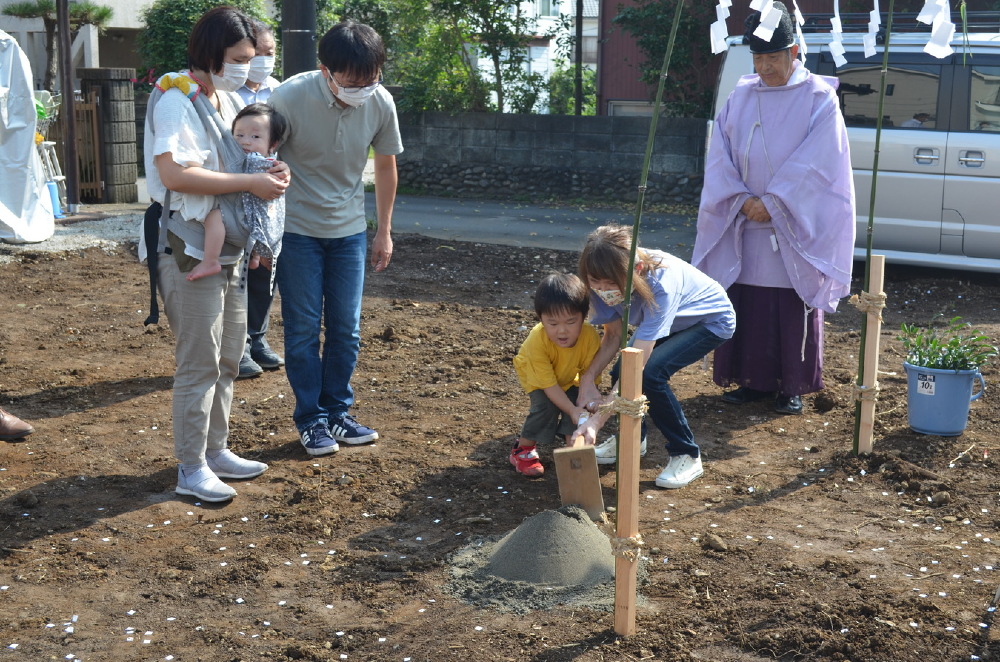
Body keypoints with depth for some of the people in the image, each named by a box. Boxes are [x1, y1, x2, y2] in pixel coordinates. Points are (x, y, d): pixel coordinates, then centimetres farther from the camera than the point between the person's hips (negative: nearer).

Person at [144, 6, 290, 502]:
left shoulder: (231, 101, 13)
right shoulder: (176, 100, -14)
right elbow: (173, 172, -27)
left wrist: (270, 173, 1)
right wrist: (251, 182, -25)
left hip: (229, 249, 9)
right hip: (190, 250, -9)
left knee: (228, 358, 14)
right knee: (199, 363, -4)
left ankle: (216, 451, 26)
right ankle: (191, 470, 6)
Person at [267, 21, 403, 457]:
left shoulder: (381, 103, -13)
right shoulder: (289, 98, -23)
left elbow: (386, 166, 3)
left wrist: (384, 232, 8)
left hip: (349, 229, 3)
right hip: (297, 228, -3)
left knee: (346, 327, 7)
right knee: (304, 328, 0)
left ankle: (337, 412, 22)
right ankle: (311, 420, 14)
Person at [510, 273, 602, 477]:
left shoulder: (591, 337, -36)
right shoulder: (537, 341, -42)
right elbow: (549, 384, -35)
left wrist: (584, 409, -39)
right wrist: (572, 411, -43)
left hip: (569, 377, 3)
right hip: (534, 374, -3)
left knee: (579, 404, -19)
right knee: (546, 406, -23)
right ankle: (523, 449, -1)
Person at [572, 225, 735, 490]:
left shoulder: (660, 284, -43)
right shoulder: (606, 280, -26)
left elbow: (637, 363, -45)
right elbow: (614, 335, -13)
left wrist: (595, 422, -49)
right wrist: (587, 379, -30)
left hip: (711, 320, -6)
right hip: (671, 320, 6)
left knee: (650, 372, -27)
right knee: (620, 373, -11)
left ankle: (687, 456, -8)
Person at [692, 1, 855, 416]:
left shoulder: (818, 99, -4)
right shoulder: (741, 98, 8)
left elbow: (816, 163, -11)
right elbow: (719, 157, 4)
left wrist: (773, 203, -15)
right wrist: (742, 199, -10)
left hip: (793, 230, -4)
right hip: (744, 228, 4)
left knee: (792, 311, 0)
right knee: (747, 306, 6)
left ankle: (792, 386, 12)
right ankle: (754, 380, 18)